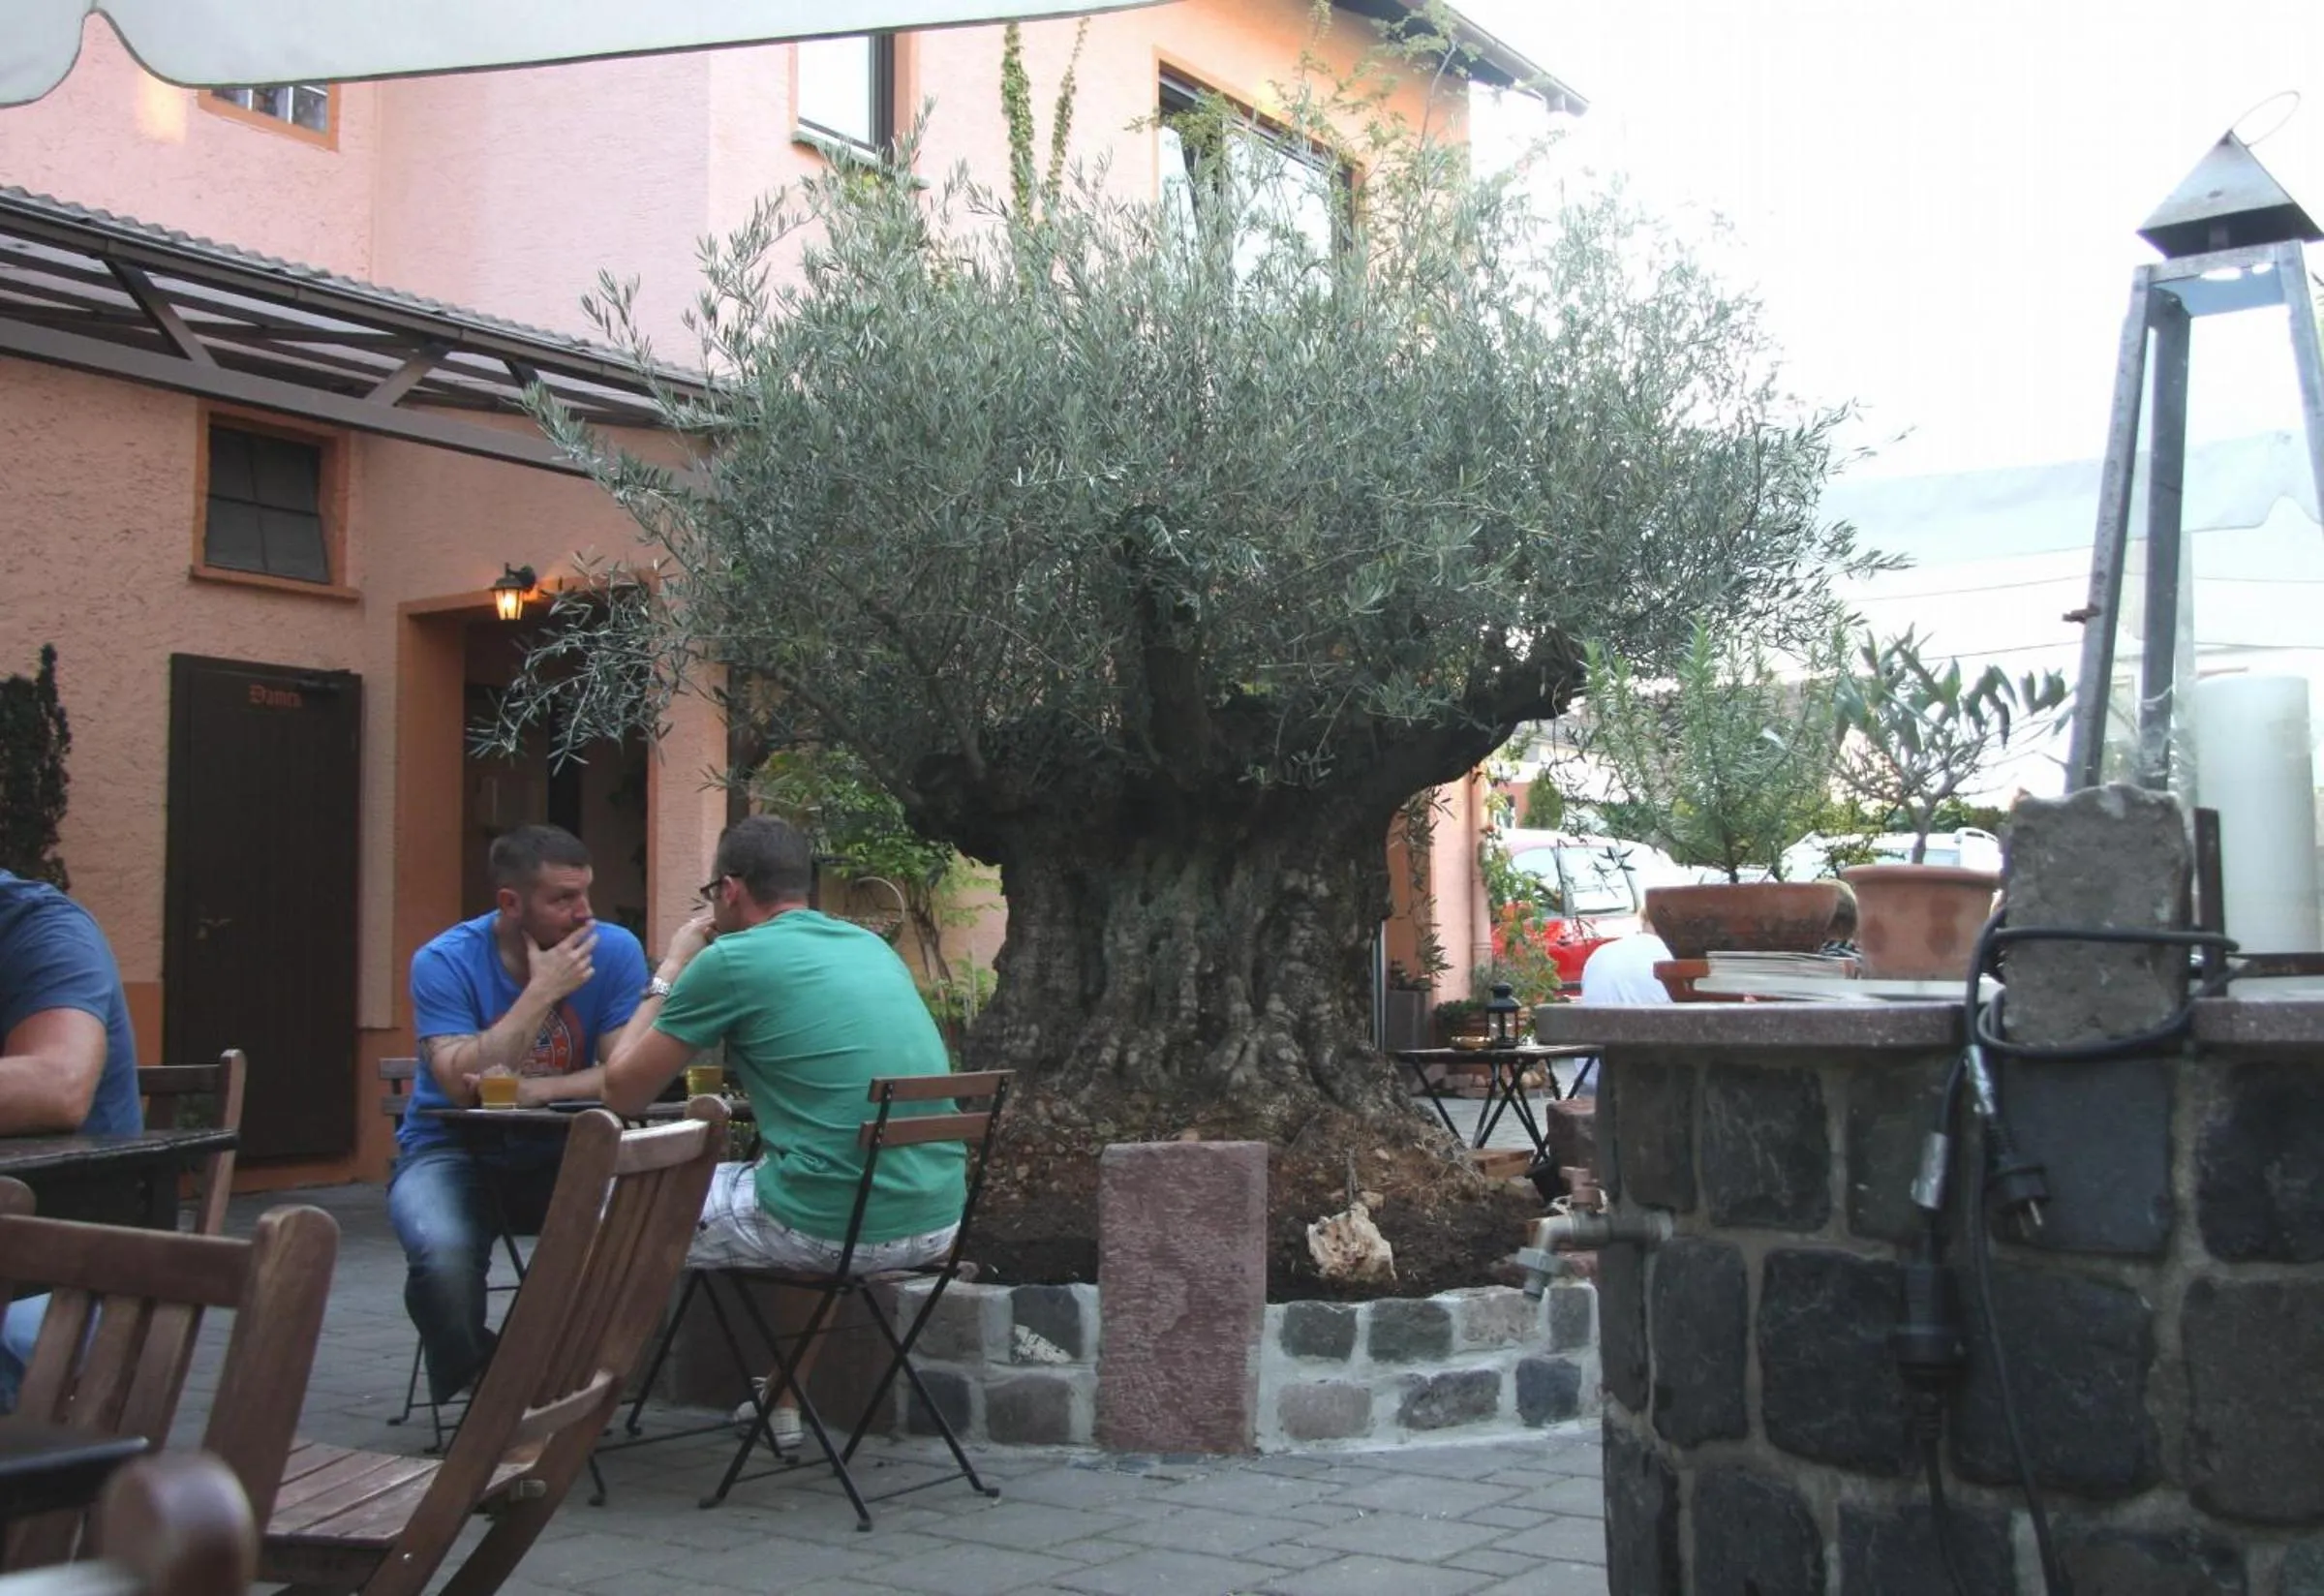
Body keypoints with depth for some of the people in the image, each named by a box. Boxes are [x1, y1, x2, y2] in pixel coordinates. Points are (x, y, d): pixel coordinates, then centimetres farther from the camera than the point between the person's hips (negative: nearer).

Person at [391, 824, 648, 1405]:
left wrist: (533, 1089, -28)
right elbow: (461, 1084, -25)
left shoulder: (614, 952, -7)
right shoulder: (444, 963, -12)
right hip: (449, 1151, -1)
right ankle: (477, 1391, -1)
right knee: (442, 1254, -33)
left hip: (559, 1152, 2)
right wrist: (542, 991, -25)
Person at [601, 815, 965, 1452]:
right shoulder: (873, 947, 15)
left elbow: (622, 1093, 3)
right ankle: (785, 1401, 41)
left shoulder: (731, 959, -5)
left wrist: (670, 971, 13)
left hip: (834, 1228, -7)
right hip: (939, 1222, 7)